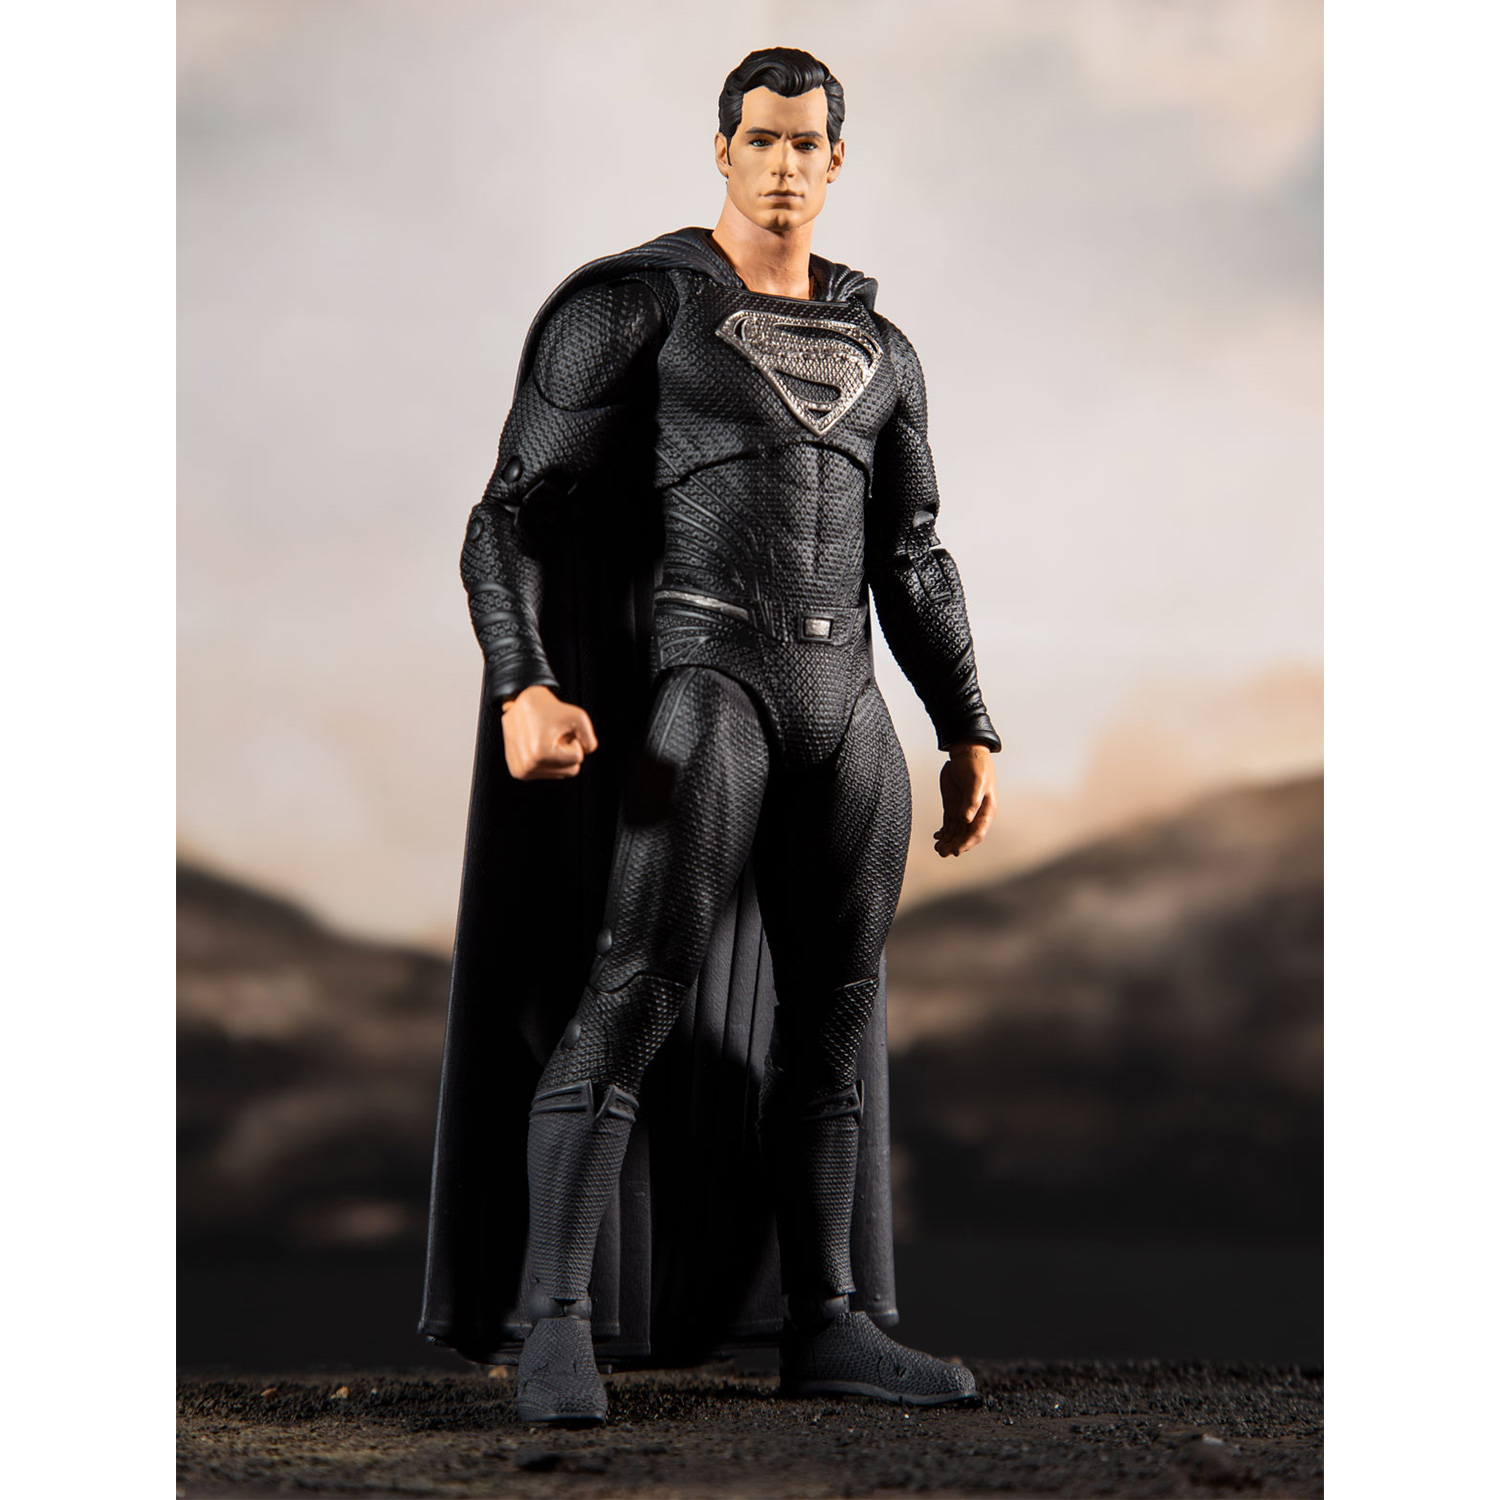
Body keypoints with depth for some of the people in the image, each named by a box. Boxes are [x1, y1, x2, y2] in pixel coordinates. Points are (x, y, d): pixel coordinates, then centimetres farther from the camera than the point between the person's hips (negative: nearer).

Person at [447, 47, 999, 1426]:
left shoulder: (877, 351, 17)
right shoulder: (630, 305, -1)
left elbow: (911, 562, 21)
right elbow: (514, 519, -7)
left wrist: (972, 736, 16)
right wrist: (523, 691, -23)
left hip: (844, 704, 6)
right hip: (701, 683, -6)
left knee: (833, 1021, 7)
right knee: (635, 998, -19)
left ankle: (824, 1327, 15)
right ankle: (558, 1331, -17)